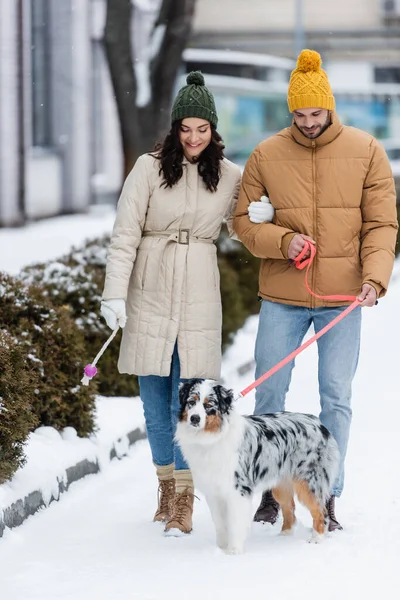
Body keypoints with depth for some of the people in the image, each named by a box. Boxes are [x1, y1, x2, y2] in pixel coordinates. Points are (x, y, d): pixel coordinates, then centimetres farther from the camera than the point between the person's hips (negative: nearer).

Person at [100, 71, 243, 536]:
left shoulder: (229, 176, 5)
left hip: (198, 297, 0)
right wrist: (114, 293, -11)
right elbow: (125, 234, -4)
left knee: (188, 402, -4)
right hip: (150, 293, 0)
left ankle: (184, 502, 0)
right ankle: (166, 486, 23)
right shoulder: (149, 168, -2)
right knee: (154, 401, 6)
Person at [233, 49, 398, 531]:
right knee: (269, 393, 5)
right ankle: (271, 489, 19)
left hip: (341, 298, -1)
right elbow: (242, 219, 4)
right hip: (281, 297, 1)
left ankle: (327, 496, 10)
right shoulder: (267, 155, 0)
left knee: (336, 398, 2)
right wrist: (281, 241, -15)